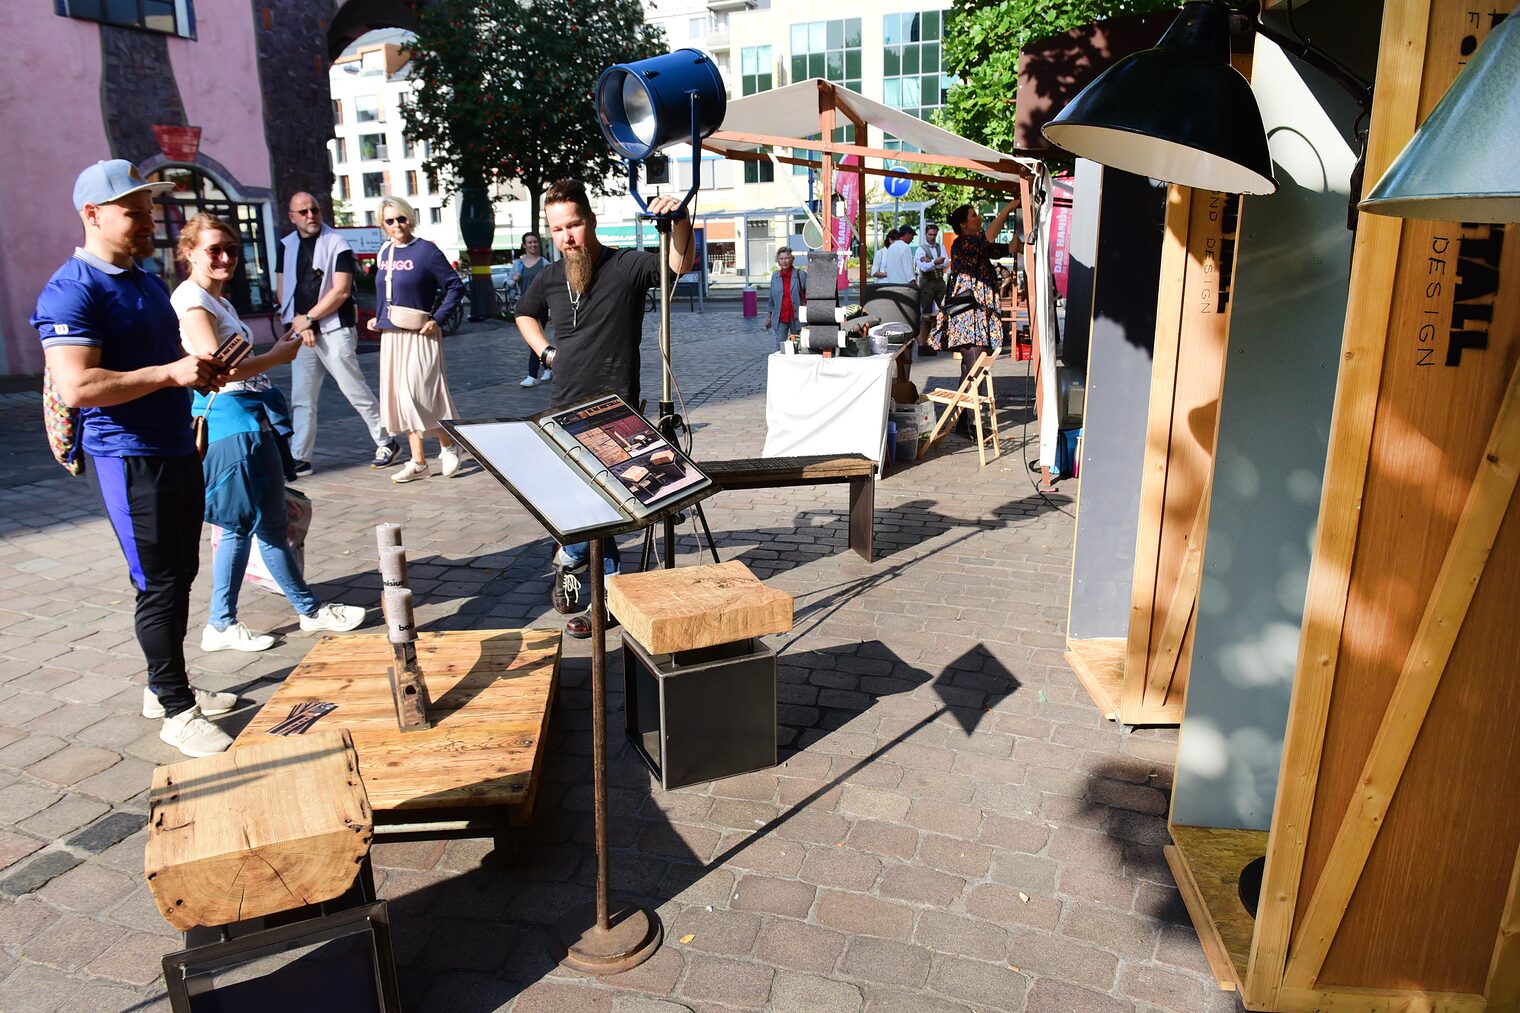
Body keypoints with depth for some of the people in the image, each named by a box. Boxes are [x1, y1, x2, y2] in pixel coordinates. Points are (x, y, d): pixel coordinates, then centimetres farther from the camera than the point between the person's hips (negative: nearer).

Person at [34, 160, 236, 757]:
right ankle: (177, 712, 8)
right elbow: (76, 386, -25)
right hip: (130, 459, -9)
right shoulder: (71, 292, -14)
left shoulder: (147, 283, 15)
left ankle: (164, 686, 29)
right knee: (159, 585, -3)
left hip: (178, 450, 9)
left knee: (180, 574, 15)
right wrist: (170, 373, -24)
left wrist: (202, 372, 7)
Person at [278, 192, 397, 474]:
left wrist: (307, 318, -11)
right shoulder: (286, 246, 11)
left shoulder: (337, 244, -5)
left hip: (335, 330, -5)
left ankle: (385, 443, 13)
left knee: (355, 390, -1)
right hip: (301, 333, 5)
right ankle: (299, 458, 10)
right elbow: (284, 291, 10)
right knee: (301, 398, 5)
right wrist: (298, 323, -4)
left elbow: (341, 291, -13)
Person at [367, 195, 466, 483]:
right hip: (391, 337, 7)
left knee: (419, 395, -11)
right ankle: (418, 462, 15)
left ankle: (448, 447, 11)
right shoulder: (385, 253, 11)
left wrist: (437, 319, -13)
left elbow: (456, 287, -8)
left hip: (419, 336, -7)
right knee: (401, 399, 7)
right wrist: (377, 318, 11)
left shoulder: (426, 251, -8)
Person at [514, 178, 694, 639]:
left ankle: (569, 560, 22)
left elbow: (681, 264, -23)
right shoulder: (550, 278, 9)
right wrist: (546, 351, 14)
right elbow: (524, 313, 29)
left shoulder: (627, 266, -7)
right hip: (564, 410, 4)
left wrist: (679, 221, -40)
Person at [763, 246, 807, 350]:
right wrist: (768, 315, 14)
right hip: (780, 318, 2)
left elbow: (808, 295, -3)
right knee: (780, 346, -3)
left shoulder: (801, 274, -4)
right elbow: (771, 298, 14)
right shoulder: (775, 275, 6)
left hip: (796, 317, -2)